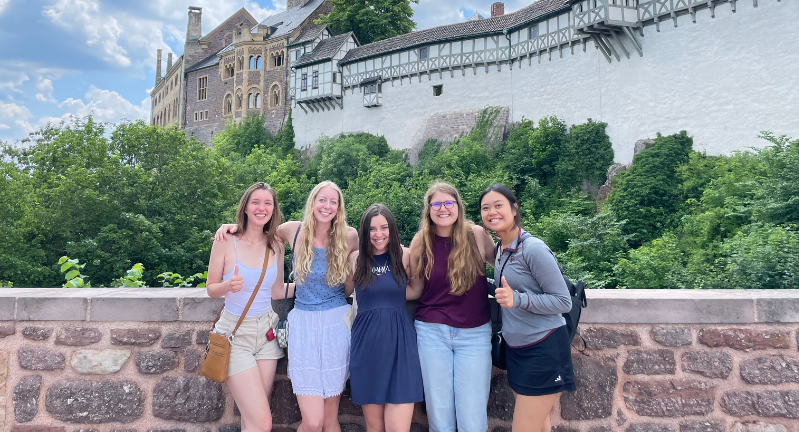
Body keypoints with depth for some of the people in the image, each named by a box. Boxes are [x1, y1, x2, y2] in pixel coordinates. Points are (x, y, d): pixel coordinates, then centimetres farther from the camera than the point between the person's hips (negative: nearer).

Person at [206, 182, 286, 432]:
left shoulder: (276, 246, 3)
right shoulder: (226, 241, -9)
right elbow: (211, 288, -4)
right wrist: (229, 285, -22)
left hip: (266, 331, 4)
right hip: (236, 333, -4)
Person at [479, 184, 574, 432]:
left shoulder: (534, 249, -17)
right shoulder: (502, 249, 8)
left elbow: (564, 302, -17)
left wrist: (517, 299, -27)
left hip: (544, 351, -8)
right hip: (516, 350, 8)